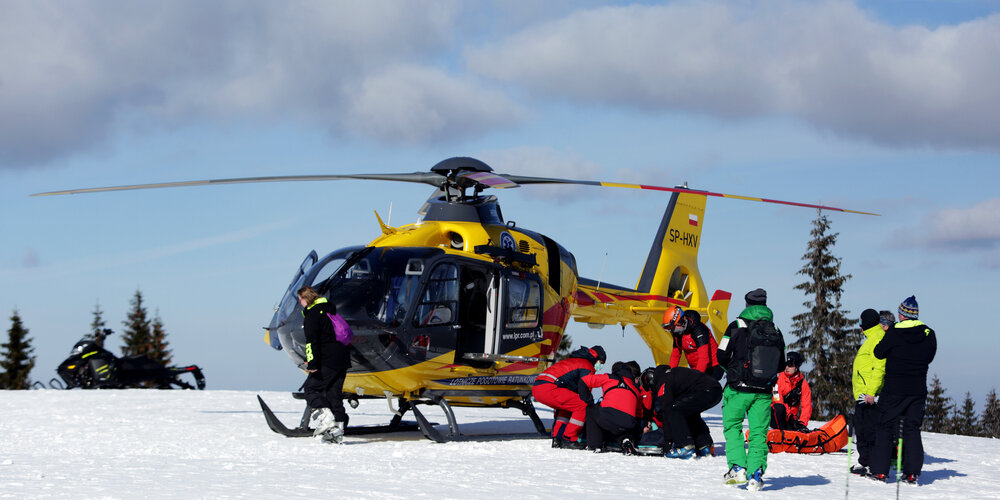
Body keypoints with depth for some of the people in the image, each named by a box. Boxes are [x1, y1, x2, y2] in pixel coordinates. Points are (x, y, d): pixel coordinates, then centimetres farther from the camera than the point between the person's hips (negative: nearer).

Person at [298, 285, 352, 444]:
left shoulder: (312, 315, -8)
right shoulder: (329, 309, 20)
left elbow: (312, 341, -18)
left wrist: (312, 363, -23)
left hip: (328, 361, -9)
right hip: (343, 358, 9)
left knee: (310, 388, -2)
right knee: (334, 393, 11)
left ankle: (325, 417, -21)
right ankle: (337, 429, 7)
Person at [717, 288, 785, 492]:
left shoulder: (737, 326, -5)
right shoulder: (775, 331, 6)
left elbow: (722, 356, -4)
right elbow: (781, 365, 11)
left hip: (739, 389, -3)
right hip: (764, 391, 3)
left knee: (732, 426, 11)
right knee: (759, 432, 6)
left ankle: (737, 467, -3)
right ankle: (756, 473, -4)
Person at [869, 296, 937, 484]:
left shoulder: (894, 333, -13)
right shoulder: (929, 334, -1)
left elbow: (878, 353, -2)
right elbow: (929, 358, 11)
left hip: (894, 389, -3)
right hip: (918, 390, 3)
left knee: (885, 427, 6)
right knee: (912, 429, 10)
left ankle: (880, 470, 1)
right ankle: (912, 472, 4)